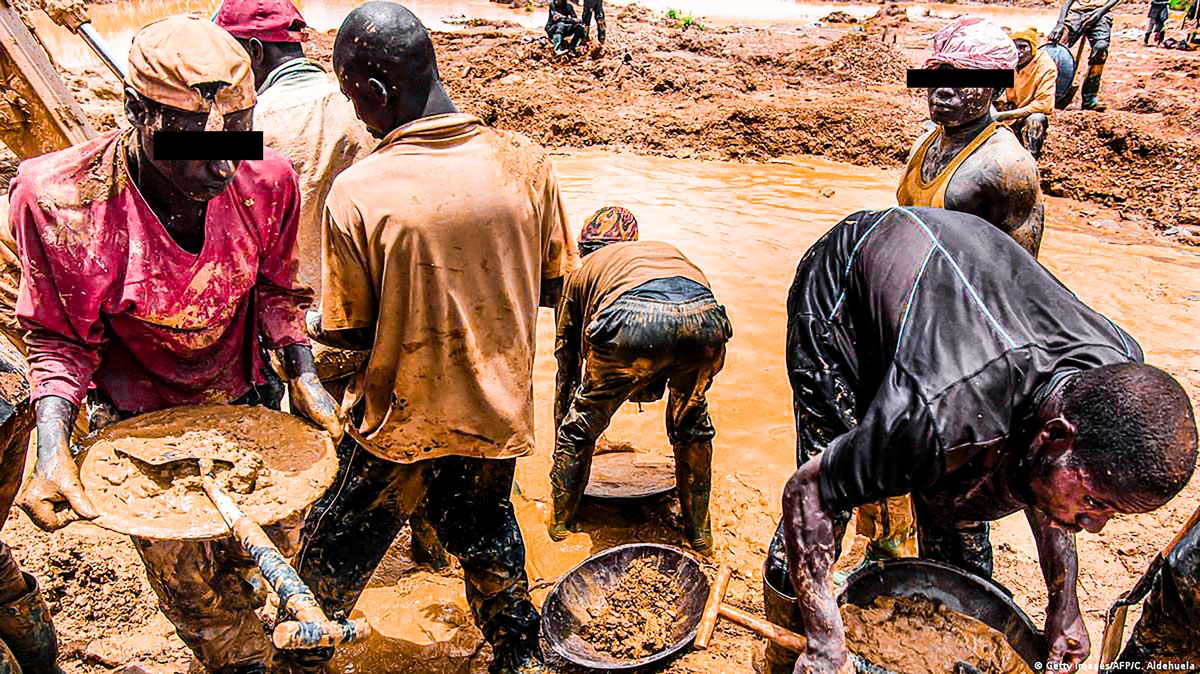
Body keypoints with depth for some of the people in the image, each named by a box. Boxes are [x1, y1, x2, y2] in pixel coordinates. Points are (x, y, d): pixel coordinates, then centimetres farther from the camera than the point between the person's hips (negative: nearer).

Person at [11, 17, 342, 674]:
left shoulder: (265, 179, -20)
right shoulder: (59, 198, -27)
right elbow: (59, 338, -13)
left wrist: (301, 373, -13)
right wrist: (52, 448, -26)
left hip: (244, 404, 2)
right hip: (140, 422, -2)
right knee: (185, 580, 15)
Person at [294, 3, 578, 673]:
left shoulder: (357, 193, -21)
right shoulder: (526, 161, -13)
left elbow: (351, 331, -12)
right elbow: (550, 289, -2)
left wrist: (311, 322, 10)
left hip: (401, 416, -3)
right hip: (499, 406, 3)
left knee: (339, 546, 23)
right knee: (487, 536, 28)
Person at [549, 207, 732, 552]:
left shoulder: (582, 270, 35)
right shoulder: (665, 249, 43)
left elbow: (567, 369, 39)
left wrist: (562, 453, 50)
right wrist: (651, 385, 62)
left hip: (630, 319, -3)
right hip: (704, 314, 3)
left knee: (581, 426, 23)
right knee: (691, 425, 31)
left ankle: (560, 523, 40)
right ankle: (700, 531, 41)